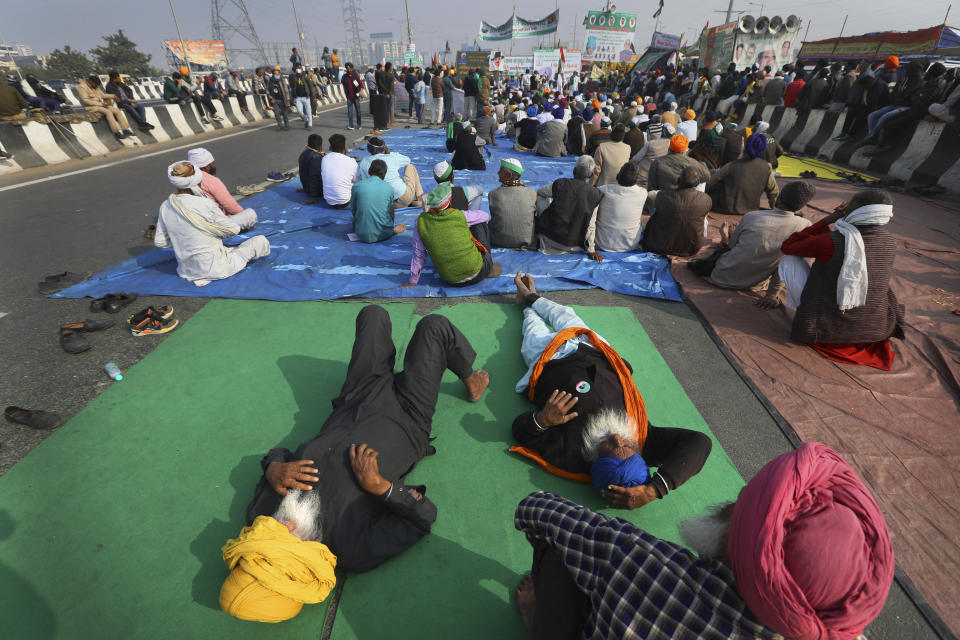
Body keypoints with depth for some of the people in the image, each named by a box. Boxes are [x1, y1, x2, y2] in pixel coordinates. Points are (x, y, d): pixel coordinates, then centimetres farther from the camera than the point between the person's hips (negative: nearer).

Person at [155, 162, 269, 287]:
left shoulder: (165, 207, -3)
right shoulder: (205, 204, -22)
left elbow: (159, 242, 4)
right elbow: (233, 229, -12)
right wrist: (242, 228, 10)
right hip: (213, 269, -6)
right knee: (261, 240, 5)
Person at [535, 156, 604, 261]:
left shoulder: (559, 184, -9)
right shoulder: (595, 194, -8)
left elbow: (540, 191, 12)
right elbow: (590, 225, -6)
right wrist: (591, 250, 2)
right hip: (574, 245, 0)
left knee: (541, 197, 17)